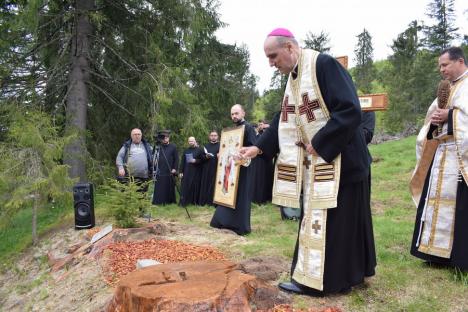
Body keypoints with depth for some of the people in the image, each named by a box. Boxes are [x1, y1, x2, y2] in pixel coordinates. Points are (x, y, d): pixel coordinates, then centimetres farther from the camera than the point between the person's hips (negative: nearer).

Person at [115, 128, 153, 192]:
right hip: (129, 177, -1)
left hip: (143, 178, 1)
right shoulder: (126, 146, 12)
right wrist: (120, 168, -10)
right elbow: (119, 157, 7)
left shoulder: (147, 146, 16)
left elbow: (152, 158, 14)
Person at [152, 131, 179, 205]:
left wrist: (175, 169, -5)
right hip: (159, 172, 1)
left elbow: (176, 159, 3)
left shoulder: (173, 147, 4)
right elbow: (154, 158, 6)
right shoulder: (157, 147, 8)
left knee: (170, 188, 6)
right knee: (159, 188, 1)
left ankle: (170, 201, 16)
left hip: (169, 172, -1)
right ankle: (158, 201, 7)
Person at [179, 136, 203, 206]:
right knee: (185, 186, -2)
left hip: (196, 172, -2)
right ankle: (184, 201, 1)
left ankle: (195, 201, 10)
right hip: (187, 171, 2)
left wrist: (196, 161, -17)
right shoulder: (186, 151, 10)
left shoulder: (199, 150, 1)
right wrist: (181, 172, 2)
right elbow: (182, 162, 8)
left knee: (195, 186, 1)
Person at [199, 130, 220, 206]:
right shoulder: (206, 146, 16)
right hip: (207, 169, 3)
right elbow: (201, 157, 11)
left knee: (215, 185, -6)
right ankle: (204, 201, 7)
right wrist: (206, 156, -10)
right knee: (205, 184, 2)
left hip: (217, 168, -3)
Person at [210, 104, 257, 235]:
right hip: (230, 166, 8)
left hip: (243, 167, -8)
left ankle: (242, 226, 6)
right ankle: (226, 221, 20)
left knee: (241, 196, -3)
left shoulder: (248, 128, -9)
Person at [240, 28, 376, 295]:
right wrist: (259, 147, 2)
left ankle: (315, 280, 10)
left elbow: (350, 110, -24)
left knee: (329, 219, -1)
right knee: (316, 217, 13)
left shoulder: (324, 65, -17)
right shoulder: (294, 77, 10)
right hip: (314, 163, 9)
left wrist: (319, 143, -19)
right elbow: (284, 120, 12)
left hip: (338, 160, -9)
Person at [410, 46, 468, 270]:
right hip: (441, 154, 8)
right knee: (438, 200, 9)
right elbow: (434, 113, 20)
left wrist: (449, 115, -15)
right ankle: (438, 251, 19)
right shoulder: (447, 88, 20)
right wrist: (434, 118, 0)